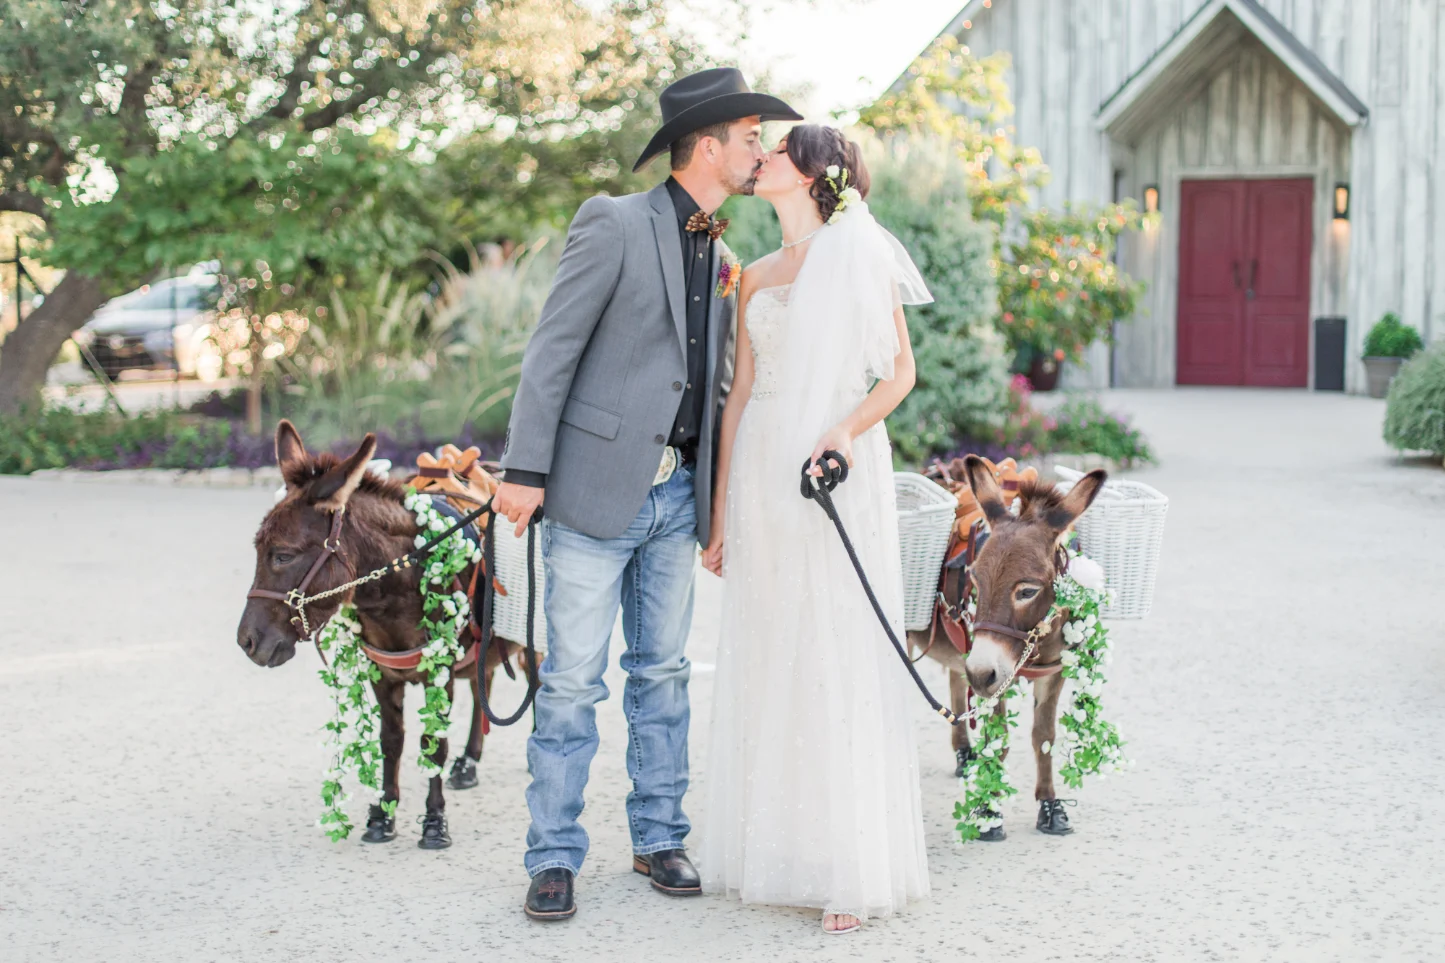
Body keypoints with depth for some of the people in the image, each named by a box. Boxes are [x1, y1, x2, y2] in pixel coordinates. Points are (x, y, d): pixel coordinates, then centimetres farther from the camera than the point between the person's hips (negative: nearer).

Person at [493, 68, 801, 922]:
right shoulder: (614, 224, -7)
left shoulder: (724, 258, 14)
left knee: (663, 672, 13)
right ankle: (556, 855, 9)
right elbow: (553, 350, -10)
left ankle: (660, 836, 24)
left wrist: (718, 498, 11)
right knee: (573, 680, -1)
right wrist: (526, 470, -15)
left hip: (677, 497, 6)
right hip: (596, 490, -6)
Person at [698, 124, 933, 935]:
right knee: (766, 660, 6)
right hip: (762, 476, 5)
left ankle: (853, 867, 1)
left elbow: (901, 369, -2)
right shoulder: (756, 276, 15)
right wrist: (721, 512, 12)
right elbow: (740, 394, 15)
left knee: (841, 659, -5)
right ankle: (773, 847, 16)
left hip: (837, 474, -5)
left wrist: (848, 427, -21)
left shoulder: (858, 250, 0)